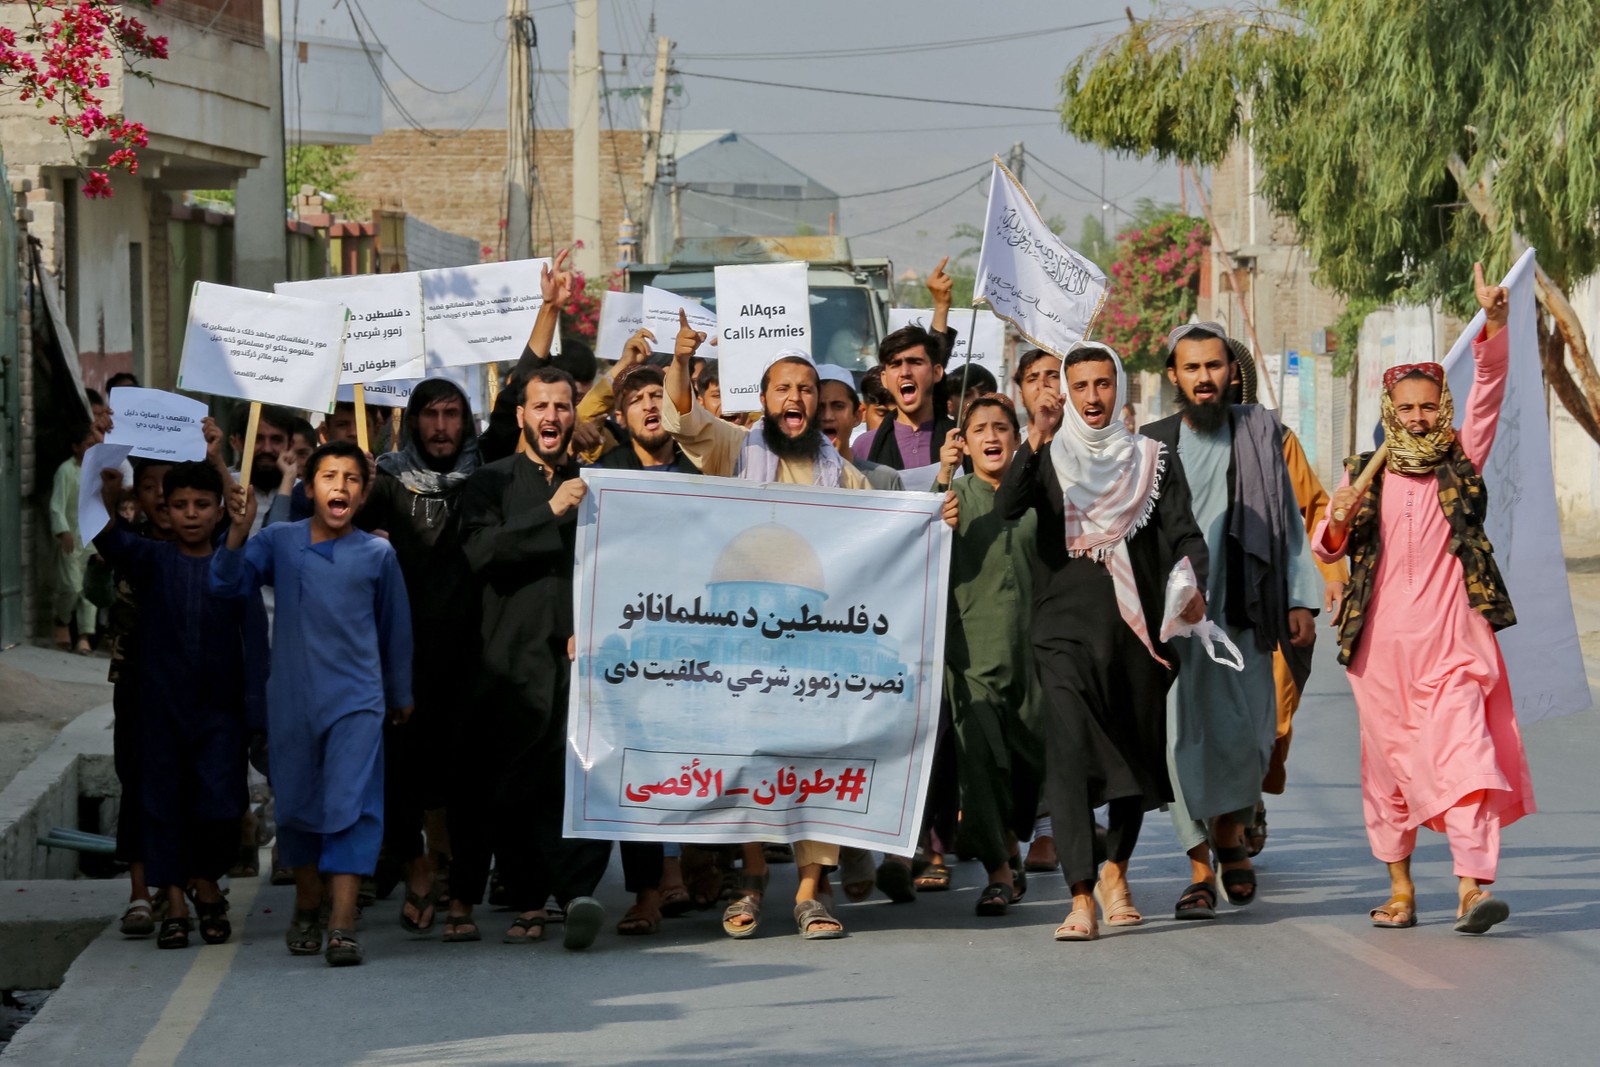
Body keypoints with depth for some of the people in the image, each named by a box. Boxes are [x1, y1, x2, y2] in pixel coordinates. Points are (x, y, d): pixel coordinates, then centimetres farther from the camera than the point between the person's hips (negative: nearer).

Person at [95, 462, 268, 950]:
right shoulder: (151, 560, 0)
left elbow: (255, 643, -2)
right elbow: (115, 542, -22)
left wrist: (257, 712, -9)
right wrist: (109, 500, -43)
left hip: (220, 708, -1)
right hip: (162, 705, 1)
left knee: (220, 805, -6)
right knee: (164, 800, 4)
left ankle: (207, 883, 21)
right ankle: (175, 904, 13)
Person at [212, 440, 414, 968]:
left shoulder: (377, 553, 3)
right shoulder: (280, 542, 2)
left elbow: (395, 628, 14)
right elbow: (227, 583, -10)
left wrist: (400, 696, 23)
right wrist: (239, 532, -26)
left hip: (356, 700, -1)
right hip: (292, 700, 1)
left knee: (351, 805, -12)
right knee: (297, 805, 12)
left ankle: (342, 925, -16)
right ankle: (307, 908, 32)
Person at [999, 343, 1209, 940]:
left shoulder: (1153, 460, 11)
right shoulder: (1049, 458, 7)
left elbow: (1182, 533, 2)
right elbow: (1008, 506, -12)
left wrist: (1192, 586, -17)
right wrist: (1037, 440, -23)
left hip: (1137, 626, 2)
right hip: (1065, 628, -2)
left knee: (1137, 754, 9)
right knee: (1069, 753, -16)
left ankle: (1115, 870, 32)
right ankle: (1081, 898, -20)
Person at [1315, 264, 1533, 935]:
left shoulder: (1462, 461, 9)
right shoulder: (1366, 472, 10)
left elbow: (1489, 391, -3)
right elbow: (1327, 548, 7)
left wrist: (1493, 323, -18)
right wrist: (1339, 518, -16)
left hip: (1452, 638, -2)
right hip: (1383, 640, 2)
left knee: (1464, 749, -15)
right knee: (1390, 759, 6)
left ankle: (1472, 886, -25)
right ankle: (1400, 887, 17)